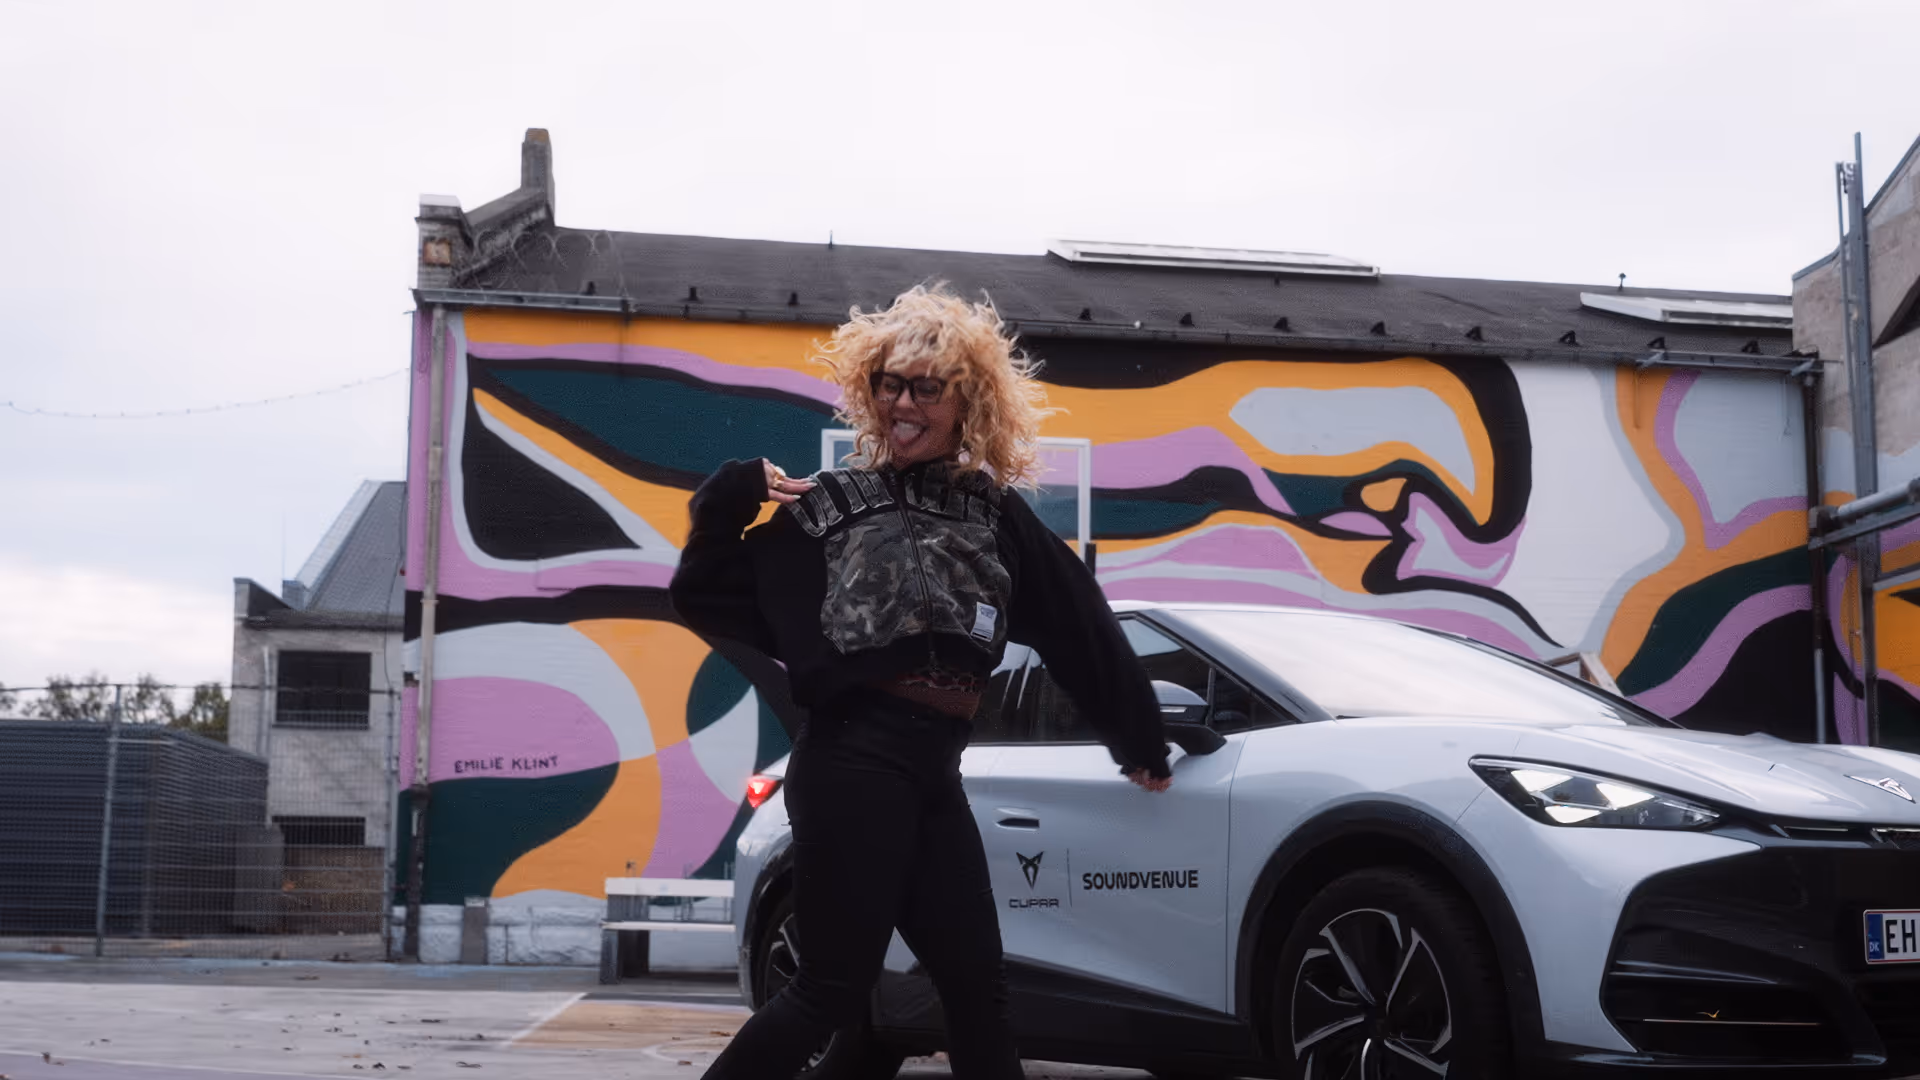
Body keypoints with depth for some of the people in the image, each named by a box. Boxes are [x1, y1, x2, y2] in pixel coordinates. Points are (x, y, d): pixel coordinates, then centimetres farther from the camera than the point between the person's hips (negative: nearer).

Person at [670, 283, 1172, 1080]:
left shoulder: (995, 514, 11)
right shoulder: (829, 505, 2)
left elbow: (1081, 628, 16)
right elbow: (705, 599, 3)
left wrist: (1138, 739, 20)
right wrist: (727, 505, -12)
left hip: (934, 772, 5)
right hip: (852, 762, -5)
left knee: (978, 989, 10)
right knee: (833, 990, -4)